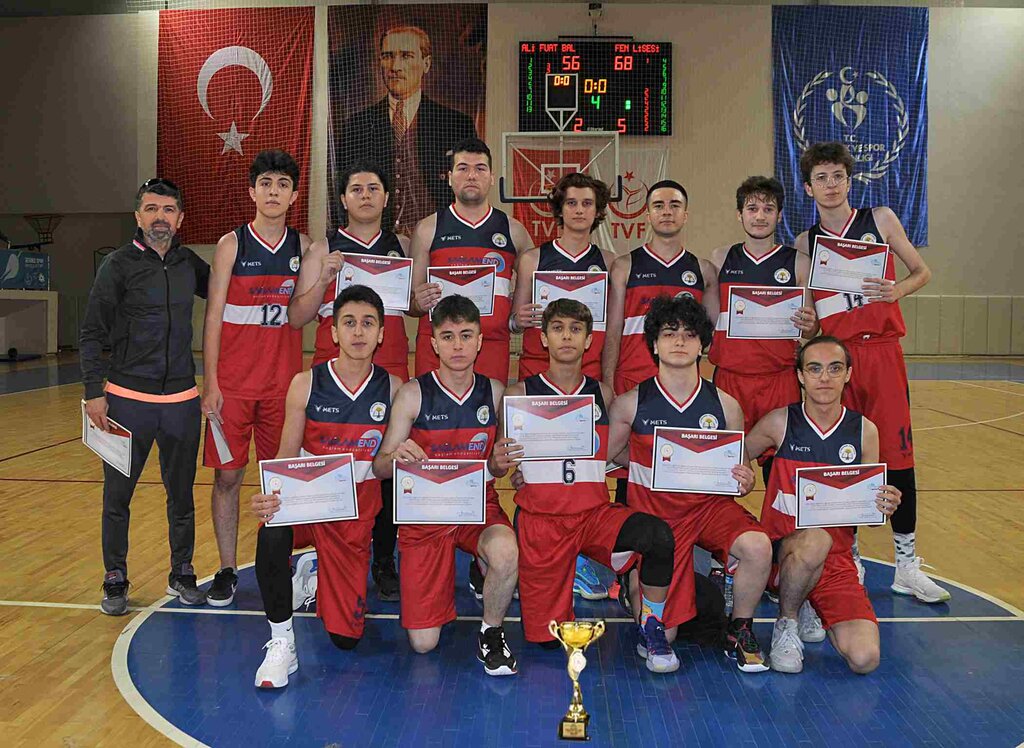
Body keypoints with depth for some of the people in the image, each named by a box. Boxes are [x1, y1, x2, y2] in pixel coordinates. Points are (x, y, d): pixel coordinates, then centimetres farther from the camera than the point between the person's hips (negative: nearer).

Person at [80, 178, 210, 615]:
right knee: (117, 496, 5)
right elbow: (91, 334, -3)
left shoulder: (190, 264, 7)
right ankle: (115, 580, 22)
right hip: (127, 399, -3)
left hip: (181, 400, 3)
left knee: (181, 494, 11)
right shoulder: (119, 265, -3)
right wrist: (94, 391, -10)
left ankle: (181, 575, 26)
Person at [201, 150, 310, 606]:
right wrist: (210, 384, -7)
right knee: (227, 476, 3)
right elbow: (213, 315, -2)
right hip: (232, 382, -2)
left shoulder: (303, 246, 6)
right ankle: (227, 572, 16)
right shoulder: (232, 244, 0)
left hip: (283, 381, 2)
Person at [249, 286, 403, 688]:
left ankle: (320, 576, 37)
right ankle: (281, 643, -16)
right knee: (272, 536, -39)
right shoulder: (306, 384, -7)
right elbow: (286, 458, -6)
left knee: (346, 637, 3)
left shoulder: (393, 388, -4)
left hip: (358, 511, 2)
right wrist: (268, 499, -25)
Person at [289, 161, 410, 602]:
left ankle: (384, 564, 16)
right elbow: (297, 318, 1)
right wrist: (324, 279, -13)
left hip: (391, 374, 1)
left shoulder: (403, 247, 12)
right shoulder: (324, 250, 6)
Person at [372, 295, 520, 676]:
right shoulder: (413, 393, -8)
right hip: (425, 509, -1)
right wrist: (396, 457, -28)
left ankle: (491, 634, -5)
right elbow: (380, 467, -6)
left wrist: (501, 462, -11)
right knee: (423, 643, -2)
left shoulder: (495, 392, 0)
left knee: (505, 552, -37)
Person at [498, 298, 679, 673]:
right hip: (540, 518, -1)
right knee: (547, 637, 3)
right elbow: (497, 468, 3)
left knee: (657, 533, -30)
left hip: (595, 512, 1)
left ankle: (652, 627, -5)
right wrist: (499, 461, -20)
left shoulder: (602, 393, 7)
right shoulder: (520, 393, 0)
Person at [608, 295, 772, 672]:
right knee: (660, 635, -2)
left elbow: (740, 467, 7)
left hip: (710, 504, 1)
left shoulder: (725, 405, -2)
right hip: (654, 510, -1)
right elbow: (609, 455, 5)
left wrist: (745, 481, -13)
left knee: (757, 546, -32)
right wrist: (651, 463, -3)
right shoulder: (630, 404, -7)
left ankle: (739, 632, -3)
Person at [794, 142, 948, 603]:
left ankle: (907, 566, 8)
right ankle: (848, 558, 17)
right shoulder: (805, 243, 9)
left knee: (897, 451, -2)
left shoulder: (880, 219, 6)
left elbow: (921, 271, 9)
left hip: (881, 349, -1)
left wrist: (898, 290, -11)